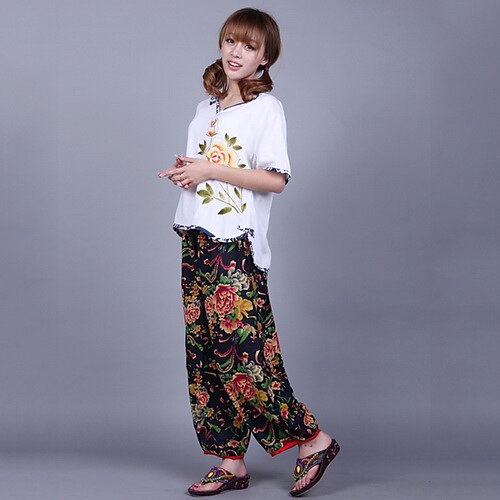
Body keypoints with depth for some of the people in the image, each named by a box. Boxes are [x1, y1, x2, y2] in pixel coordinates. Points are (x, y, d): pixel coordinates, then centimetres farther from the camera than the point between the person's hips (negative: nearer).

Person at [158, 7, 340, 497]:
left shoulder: (266, 107, -5)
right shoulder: (207, 106, 17)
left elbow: (275, 179, -13)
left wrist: (210, 170, -15)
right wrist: (183, 173, 3)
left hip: (236, 246, -8)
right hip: (196, 241, 8)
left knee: (241, 353, -11)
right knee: (204, 354, 5)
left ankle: (313, 439, 2)